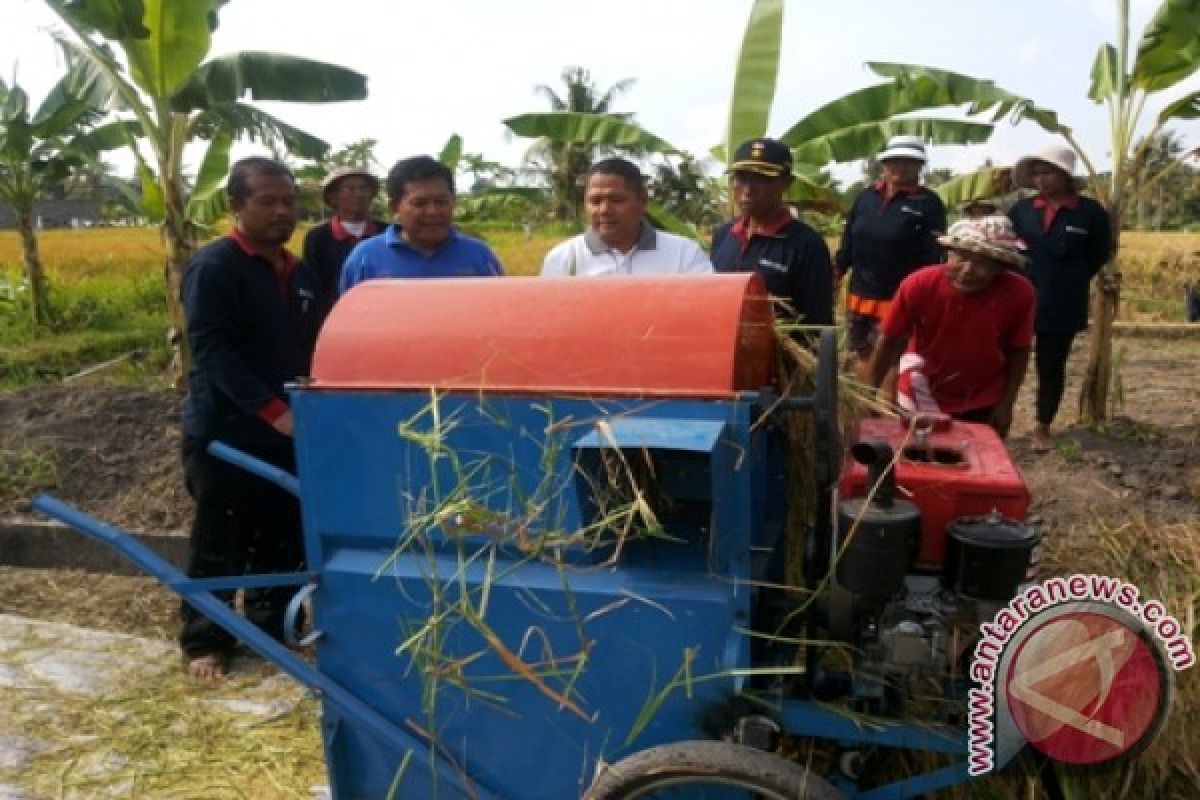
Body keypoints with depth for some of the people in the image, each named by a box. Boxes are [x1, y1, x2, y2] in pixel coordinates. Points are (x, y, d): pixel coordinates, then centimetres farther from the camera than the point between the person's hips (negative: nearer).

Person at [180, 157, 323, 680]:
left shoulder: (300, 274, 12)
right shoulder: (213, 267, -10)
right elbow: (213, 351, -19)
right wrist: (273, 410, -26)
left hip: (287, 434, 6)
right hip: (225, 433, -6)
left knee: (283, 542, 13)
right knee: (219, 548, 5)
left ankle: (271, 630, 29)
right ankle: (205, 641, 21)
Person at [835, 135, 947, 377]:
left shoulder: (929, 203, -4)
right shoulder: (866, 196, 9)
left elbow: (934, 257, -8)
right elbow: (848, 244, 15)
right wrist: (833, 278, 12)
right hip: (859, 297, 5)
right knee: (864, 361, 16)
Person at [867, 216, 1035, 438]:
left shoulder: (1019, 293, -22)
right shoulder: (918, 286, -24)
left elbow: (1019, 352, -6)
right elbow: (889, 341, -12)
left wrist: (1006, 404, -6)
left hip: (983, 407, 1)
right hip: (920, 403, -1)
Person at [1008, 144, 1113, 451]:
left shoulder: (1090, 212, -2)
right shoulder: (1022, 209, 3)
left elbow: (1099, 256, 6)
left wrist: (1070, 281, 2)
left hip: (1061, 305, -1)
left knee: (1051, 367, 10)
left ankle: (1043, 428, 22)